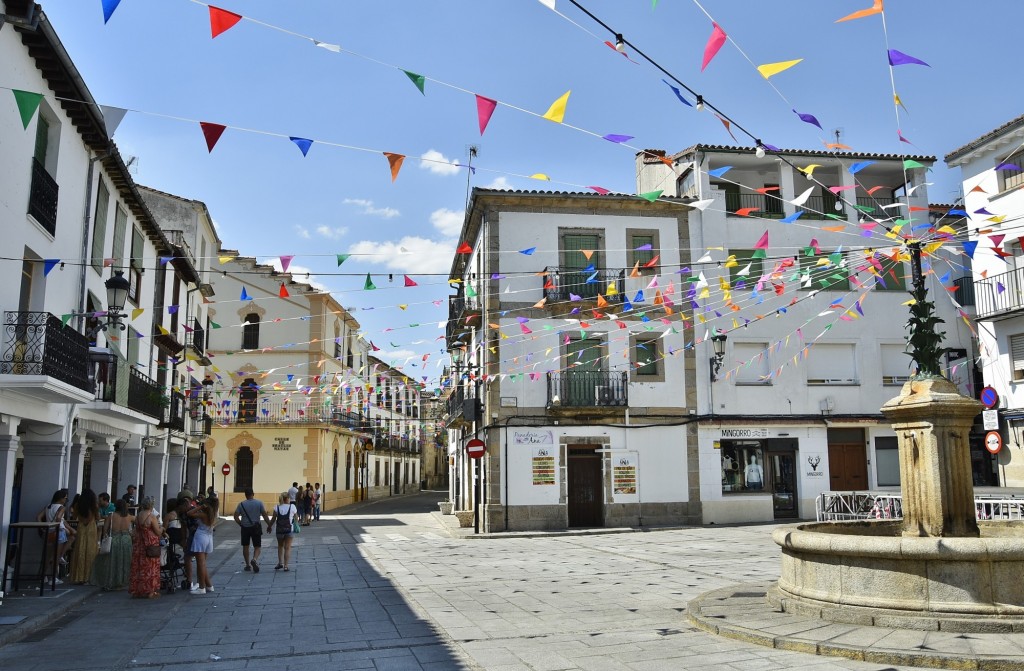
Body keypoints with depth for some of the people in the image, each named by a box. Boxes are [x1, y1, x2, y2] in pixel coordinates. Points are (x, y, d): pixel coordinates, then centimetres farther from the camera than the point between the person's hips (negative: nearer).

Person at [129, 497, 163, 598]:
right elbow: (158, 532, -12)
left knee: (138, 567, 11)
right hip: (150, 545, -6)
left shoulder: (138, 516, 4)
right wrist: (161, 528, 10)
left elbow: (137, 530, 17)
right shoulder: (152, 517, -15)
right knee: (150, 567, 3)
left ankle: (137, 591, 17)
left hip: (138, 544, 6)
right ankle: (149, 591, 6)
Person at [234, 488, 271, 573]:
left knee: (245, 546, 15)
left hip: (245, 528, 1)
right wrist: (269, 525, 2)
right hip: (256, 527, -1)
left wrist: (241, 524, 6)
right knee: (257, 546, 5)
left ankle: (248, 565, 20)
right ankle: (254, 559, -22)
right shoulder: (259, 503, -5)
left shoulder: (241, 504, -2)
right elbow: (265, 515, -6)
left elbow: (236, 516, -6)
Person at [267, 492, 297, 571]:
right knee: (287, 547, 4)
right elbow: (295, 517, 4)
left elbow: (273, 519, -3)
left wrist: (269, 526, 12)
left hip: (279, 530, 2)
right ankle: (286, 565, 0)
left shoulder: (277, 507, -3)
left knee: (280, 546, 21)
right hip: (289, 529, -2)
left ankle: (280, 563, 15)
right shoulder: (292, 507, -6)